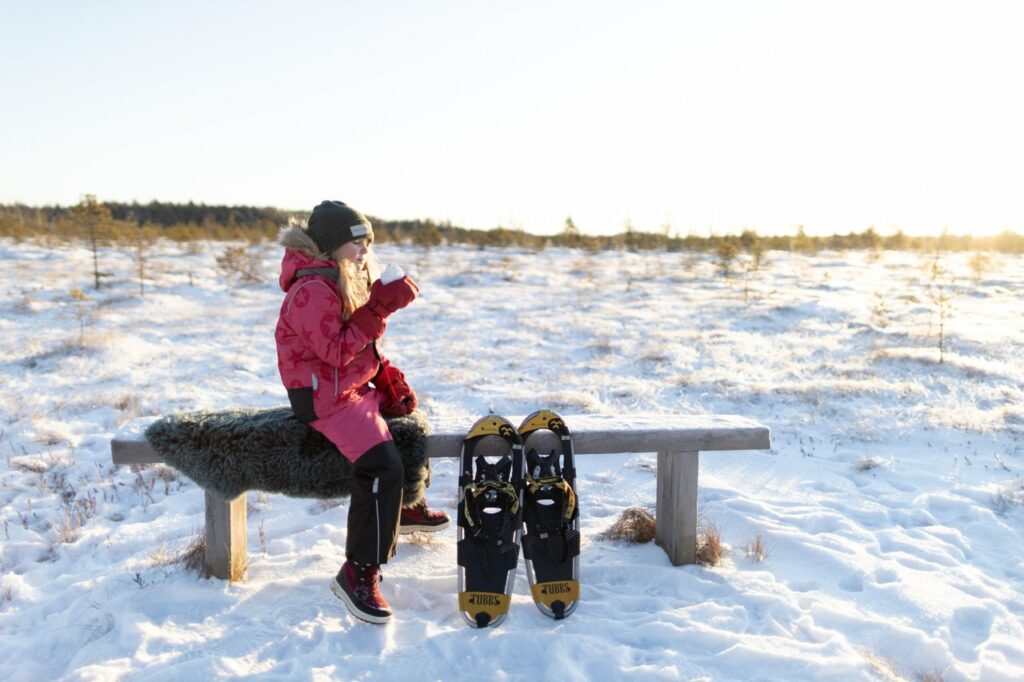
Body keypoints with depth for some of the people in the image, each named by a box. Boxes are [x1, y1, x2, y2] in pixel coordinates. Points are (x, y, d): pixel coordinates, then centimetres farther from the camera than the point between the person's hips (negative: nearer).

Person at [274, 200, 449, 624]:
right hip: (325, 398, -11)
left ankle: (406, 509, 40)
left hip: (356, 387, 11)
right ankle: (358, 573, -16)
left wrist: (392, 380, 2)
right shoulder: (312, 291, -19)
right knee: (383, 466, -26)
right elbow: (337, 352, -25)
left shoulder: (341, 283, 13)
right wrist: (379, 308, -25)